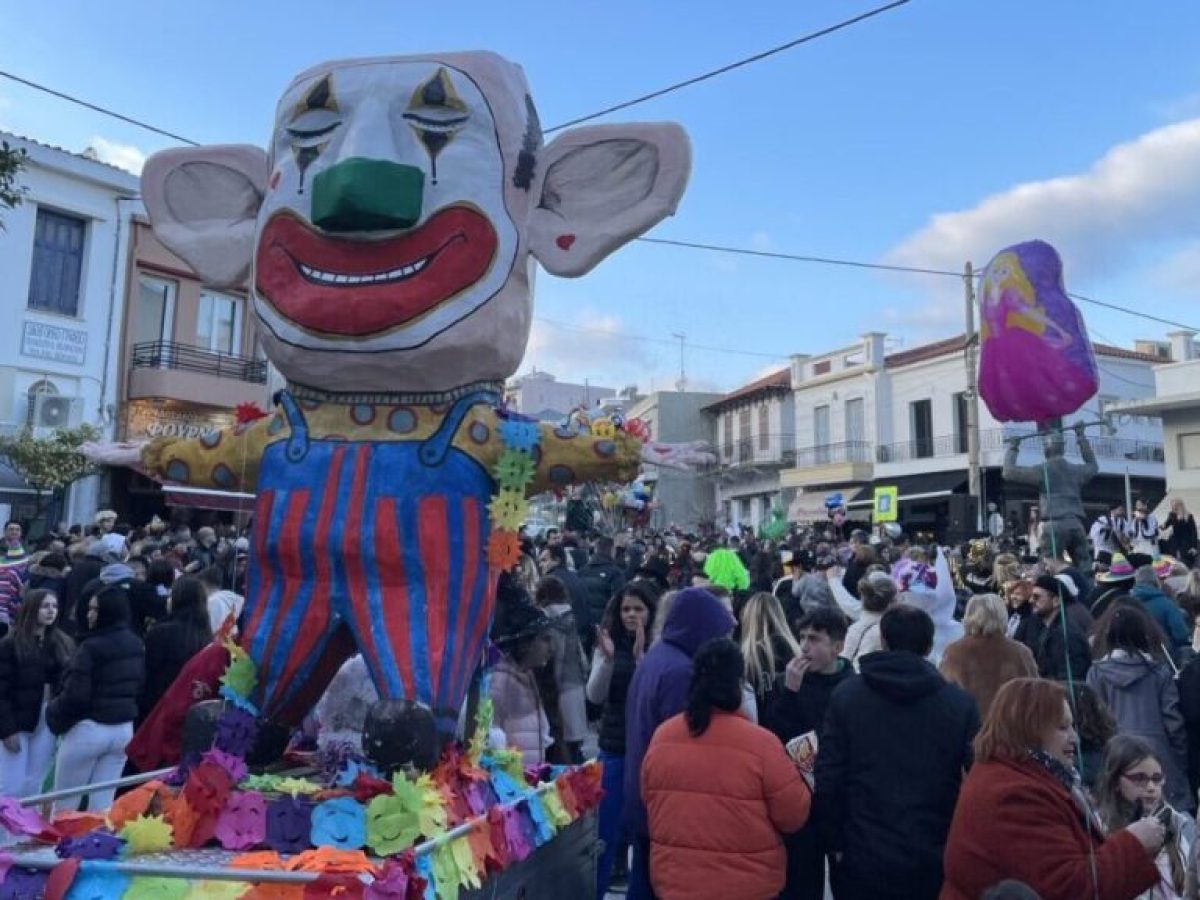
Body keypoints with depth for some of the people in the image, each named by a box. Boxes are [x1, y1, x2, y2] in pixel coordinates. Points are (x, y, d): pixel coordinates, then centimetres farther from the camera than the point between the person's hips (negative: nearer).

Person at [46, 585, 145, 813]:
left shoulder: (91, 647, -18)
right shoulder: (137, 645, 4)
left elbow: (75, 695, -17)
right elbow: (139, 686, 14)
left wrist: (54, 717, 0)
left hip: (88, 729, -6)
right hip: (124, 729, 6)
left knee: (64, 803, 12)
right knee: (103, 804, 12)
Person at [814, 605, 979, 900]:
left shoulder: (846, 696, -6)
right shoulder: (960, 703, -6)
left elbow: (827, 779, -7)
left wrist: (837, 842, 3)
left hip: (864, 859, 0)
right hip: (933, 863, 1)